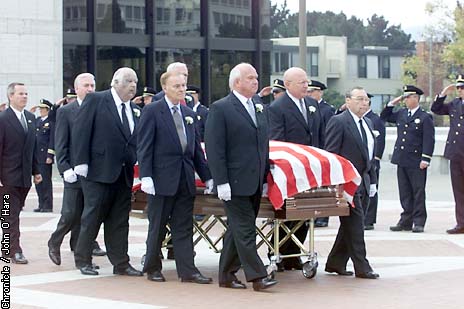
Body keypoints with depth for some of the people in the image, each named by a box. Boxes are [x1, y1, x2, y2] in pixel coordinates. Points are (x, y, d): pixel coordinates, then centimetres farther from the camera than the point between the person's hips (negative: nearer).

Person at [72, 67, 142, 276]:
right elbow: (80, 131, -8)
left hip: (124, 173, 5)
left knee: (120, 220, 7)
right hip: (99, 170, -5)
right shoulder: (95, 100, -3)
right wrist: (81, 162, -13)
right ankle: (83, 259, 12)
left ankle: (120, 263, 12)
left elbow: (136, 140, 15)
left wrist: (135, 162, 1)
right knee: (93, 215, 1)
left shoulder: (135, 110, 13)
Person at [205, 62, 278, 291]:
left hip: (254, 183, 7)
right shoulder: (220, 109, -7)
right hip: (235, 182, -7)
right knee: (245, 230, -7)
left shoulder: (260, 110, 15)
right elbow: (214, 148, -12)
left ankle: (227, 275, 19)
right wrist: (221, 182, -17)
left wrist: (265, 177, 15)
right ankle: (257, 277, -8)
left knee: (238, 229, 11)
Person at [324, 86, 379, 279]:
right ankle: (361, 267, -4)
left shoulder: (367, 123, 17)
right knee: (355, 223, -7)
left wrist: (372, 180, 15)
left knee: (351, 225, 10)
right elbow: (331, 154, -12)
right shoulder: (338, 122, -9)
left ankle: (335, 263, 18)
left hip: (363, 183, 8)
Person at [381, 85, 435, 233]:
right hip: (402, 160, 6)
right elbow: (384, 117, 24)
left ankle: (419, 222, 5)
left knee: (418, 192, 0)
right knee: (405, 192, 10)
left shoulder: (425, 117, -6)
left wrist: (425, 159, -17)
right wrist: (392, 103, 10)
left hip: (417, 162, -6)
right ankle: (406, 221, 15)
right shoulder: (401, 114, 11)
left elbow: (429, 140, -10)